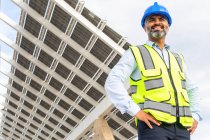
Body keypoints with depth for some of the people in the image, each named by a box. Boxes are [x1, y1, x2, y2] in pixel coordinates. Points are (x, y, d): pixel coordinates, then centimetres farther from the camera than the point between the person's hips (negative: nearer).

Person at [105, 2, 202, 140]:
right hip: (153, 125, -5)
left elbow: (191, 90, 32)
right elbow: (112, 83, -4)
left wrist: (195, 116, 14)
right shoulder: (135, 53, 8)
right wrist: (136, 111, -15)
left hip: (181, 128, 6)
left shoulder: (178, 59, 25)